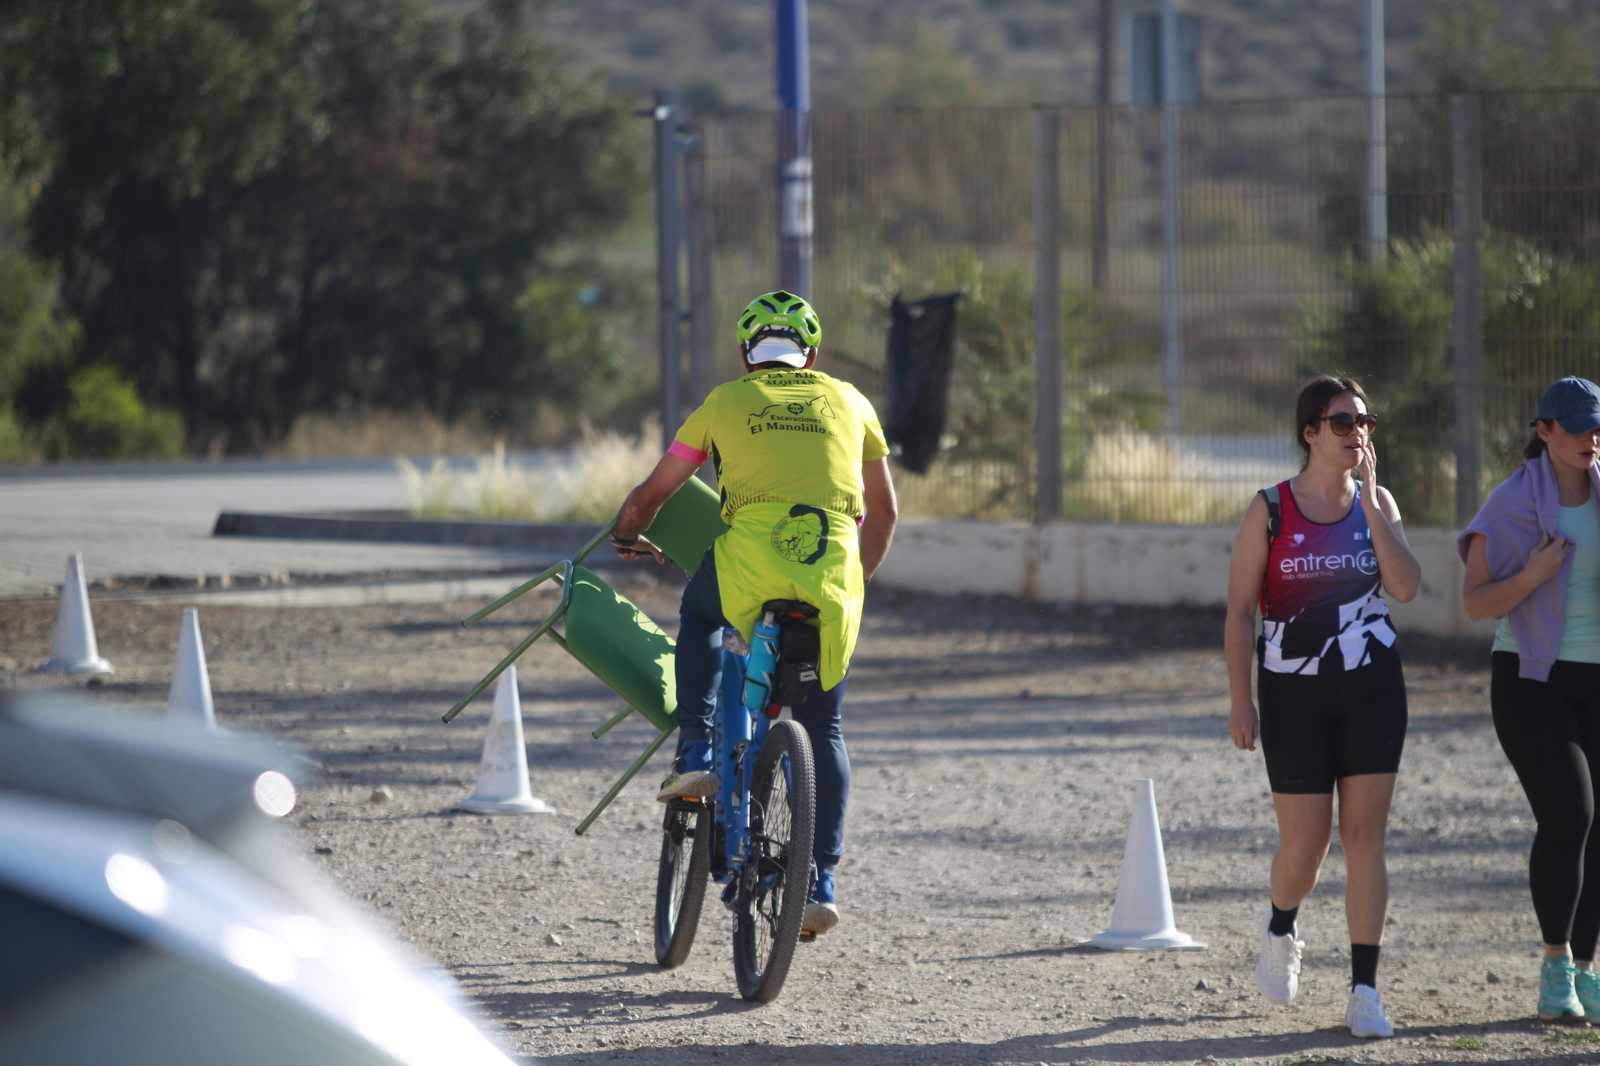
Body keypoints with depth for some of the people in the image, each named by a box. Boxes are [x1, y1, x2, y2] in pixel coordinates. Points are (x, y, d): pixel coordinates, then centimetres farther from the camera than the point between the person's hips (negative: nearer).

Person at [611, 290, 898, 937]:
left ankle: (696, 756, 19)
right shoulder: (848, 402, 25)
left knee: (701, 613, 34)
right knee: (822, 727, 16)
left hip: (752, 555, -2)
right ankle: (822, 881, 11)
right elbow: (883, 511, 32)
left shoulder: (726, 402, 20)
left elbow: (649, 496, 27)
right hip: (834, 571, 2)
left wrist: (626, 536, 48)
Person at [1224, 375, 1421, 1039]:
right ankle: (1280, 929, 34)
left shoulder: (1376, 503, 5)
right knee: (1305, 846, 0)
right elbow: (1239, 609, -3)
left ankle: (1364, 991, -2)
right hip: (1294, 692, -2)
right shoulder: (1270, 510, -4)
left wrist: (1368, 498, -12)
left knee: (1365, 836, -4)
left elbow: (1405, 587, -9)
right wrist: (1240, 703, -8)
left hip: (1371, 688, 2)